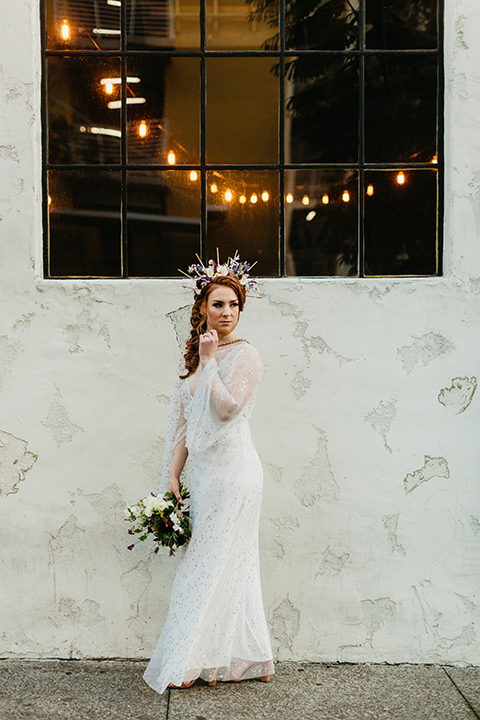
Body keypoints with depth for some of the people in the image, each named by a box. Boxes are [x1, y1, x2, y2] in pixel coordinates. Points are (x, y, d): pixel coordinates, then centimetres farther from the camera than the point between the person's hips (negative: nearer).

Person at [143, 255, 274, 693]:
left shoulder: (245, 355, -6)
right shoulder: (195, 356, 14)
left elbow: (227, 408, -19)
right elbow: (185, 422, 13)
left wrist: (208, 362, -16)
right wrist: (173, 474, 8)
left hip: (233, 469, -7)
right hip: (203, 471, 7)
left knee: (215, 562, -2)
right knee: (227, 563, 11)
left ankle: (194, 663, 8)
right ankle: (249, 660, 21)